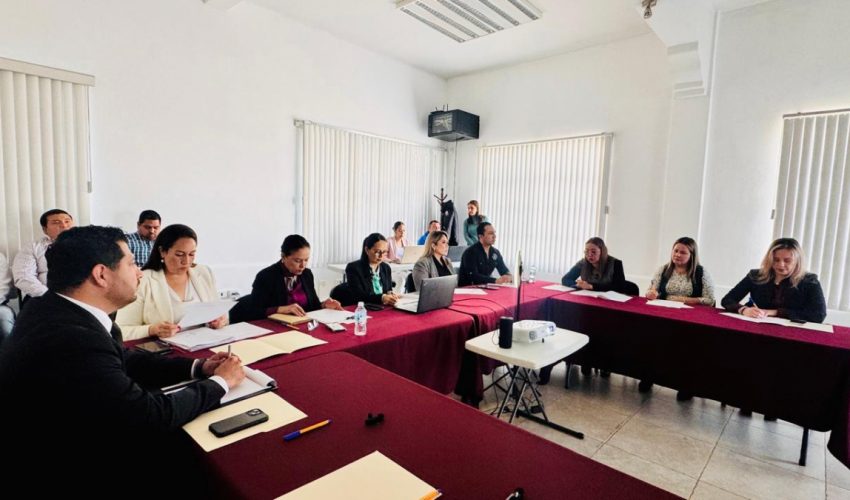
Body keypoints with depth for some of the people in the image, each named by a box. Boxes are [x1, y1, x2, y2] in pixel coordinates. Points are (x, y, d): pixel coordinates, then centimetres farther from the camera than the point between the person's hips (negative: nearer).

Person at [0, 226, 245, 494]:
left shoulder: (57, 309, -5)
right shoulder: (73, 339, -33)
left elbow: (124, 360, 5)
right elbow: (151, 417, -26)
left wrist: (196, 367, -3)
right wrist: (220, 382, -12)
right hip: (68, 474, -7)